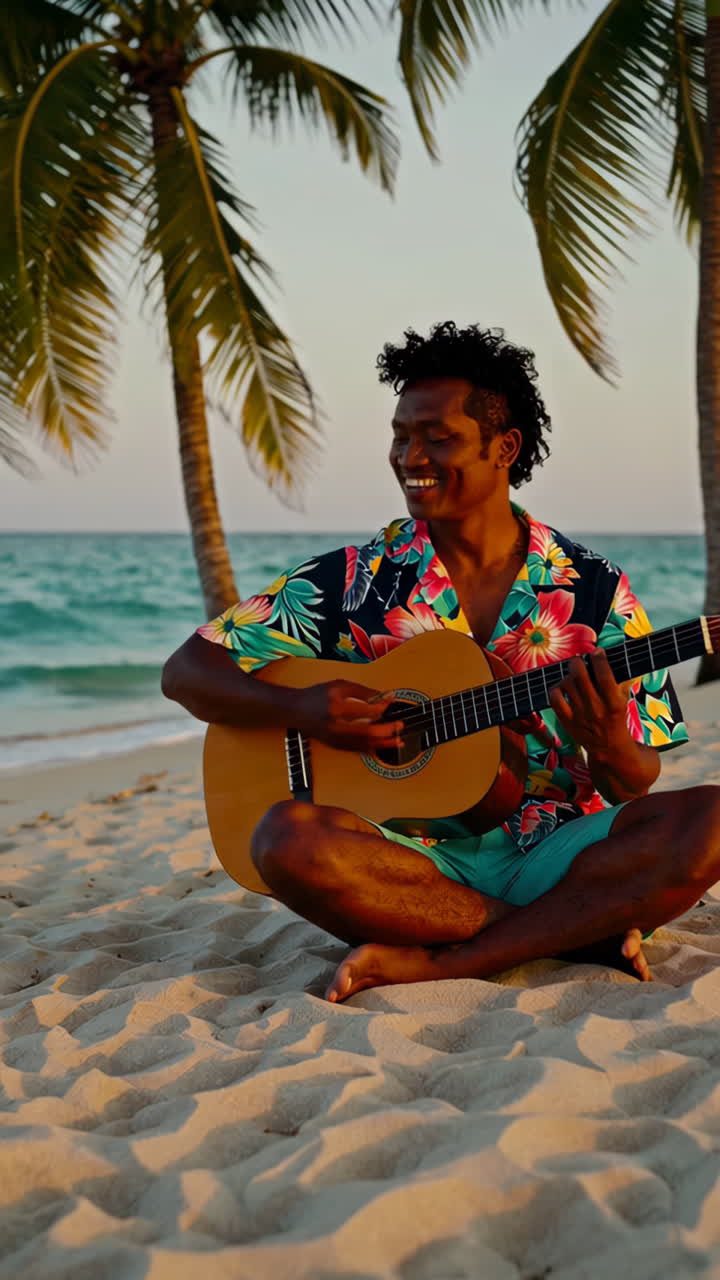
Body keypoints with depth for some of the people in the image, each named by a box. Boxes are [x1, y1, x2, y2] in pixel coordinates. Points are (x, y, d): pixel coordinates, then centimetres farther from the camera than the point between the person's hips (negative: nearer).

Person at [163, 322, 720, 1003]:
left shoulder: (594, 590, 5)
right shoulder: (351, 581, 4)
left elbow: (636, 785, 6)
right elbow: (187, 671, 4)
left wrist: (607, 745, -18)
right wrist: (302, 709, -14)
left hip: (551, 855, 1)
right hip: (413, 859, 0)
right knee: (287, 837, -31)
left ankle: (428, 962, -24)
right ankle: (584, 931, -19)